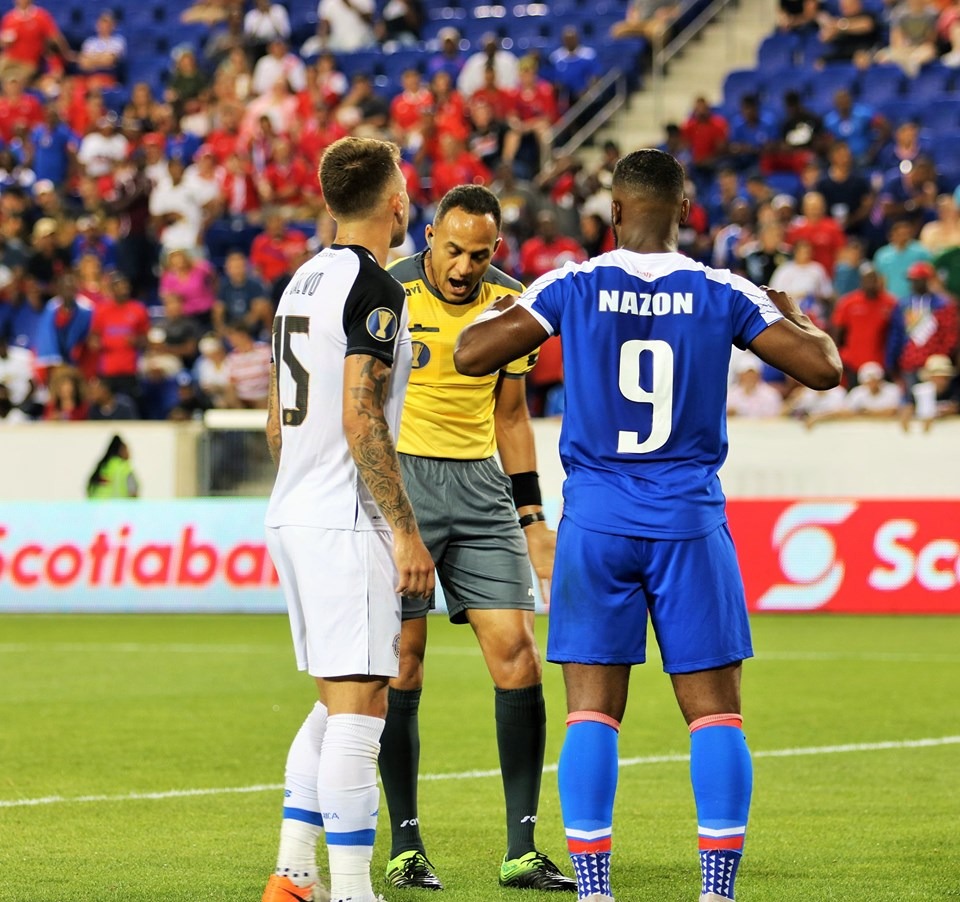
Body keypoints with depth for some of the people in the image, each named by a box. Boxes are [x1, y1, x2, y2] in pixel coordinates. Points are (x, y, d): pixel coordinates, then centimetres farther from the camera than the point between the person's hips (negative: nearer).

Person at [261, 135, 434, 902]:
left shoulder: (302, 282, 15)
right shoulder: (374, 290, -12)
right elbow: (360, 421, -19)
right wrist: (407, 531, -17)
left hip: (294, 520, 9)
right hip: (348, 524, -9)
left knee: (337, 703, 16)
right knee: (359, 705, -8)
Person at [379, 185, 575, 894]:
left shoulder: (511, 303, 5)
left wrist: (530, 516, 13)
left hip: (479, 483, 4)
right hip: (398, 475, -4)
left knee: (516, 651, -6)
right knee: (401, 663, -5)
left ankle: (522, 850, -2)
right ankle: (406, 847, 6)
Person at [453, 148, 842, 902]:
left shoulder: (574, 287, -3)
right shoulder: (723, 295, -1)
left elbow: (471, 355, -3)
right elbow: (823, 367, -1)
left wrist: (502, 307, 18)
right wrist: (797, 317, 20)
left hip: (597, 524, 0)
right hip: (690, 522, 0)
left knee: (591, 712, 3)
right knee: (715, 711, 4)